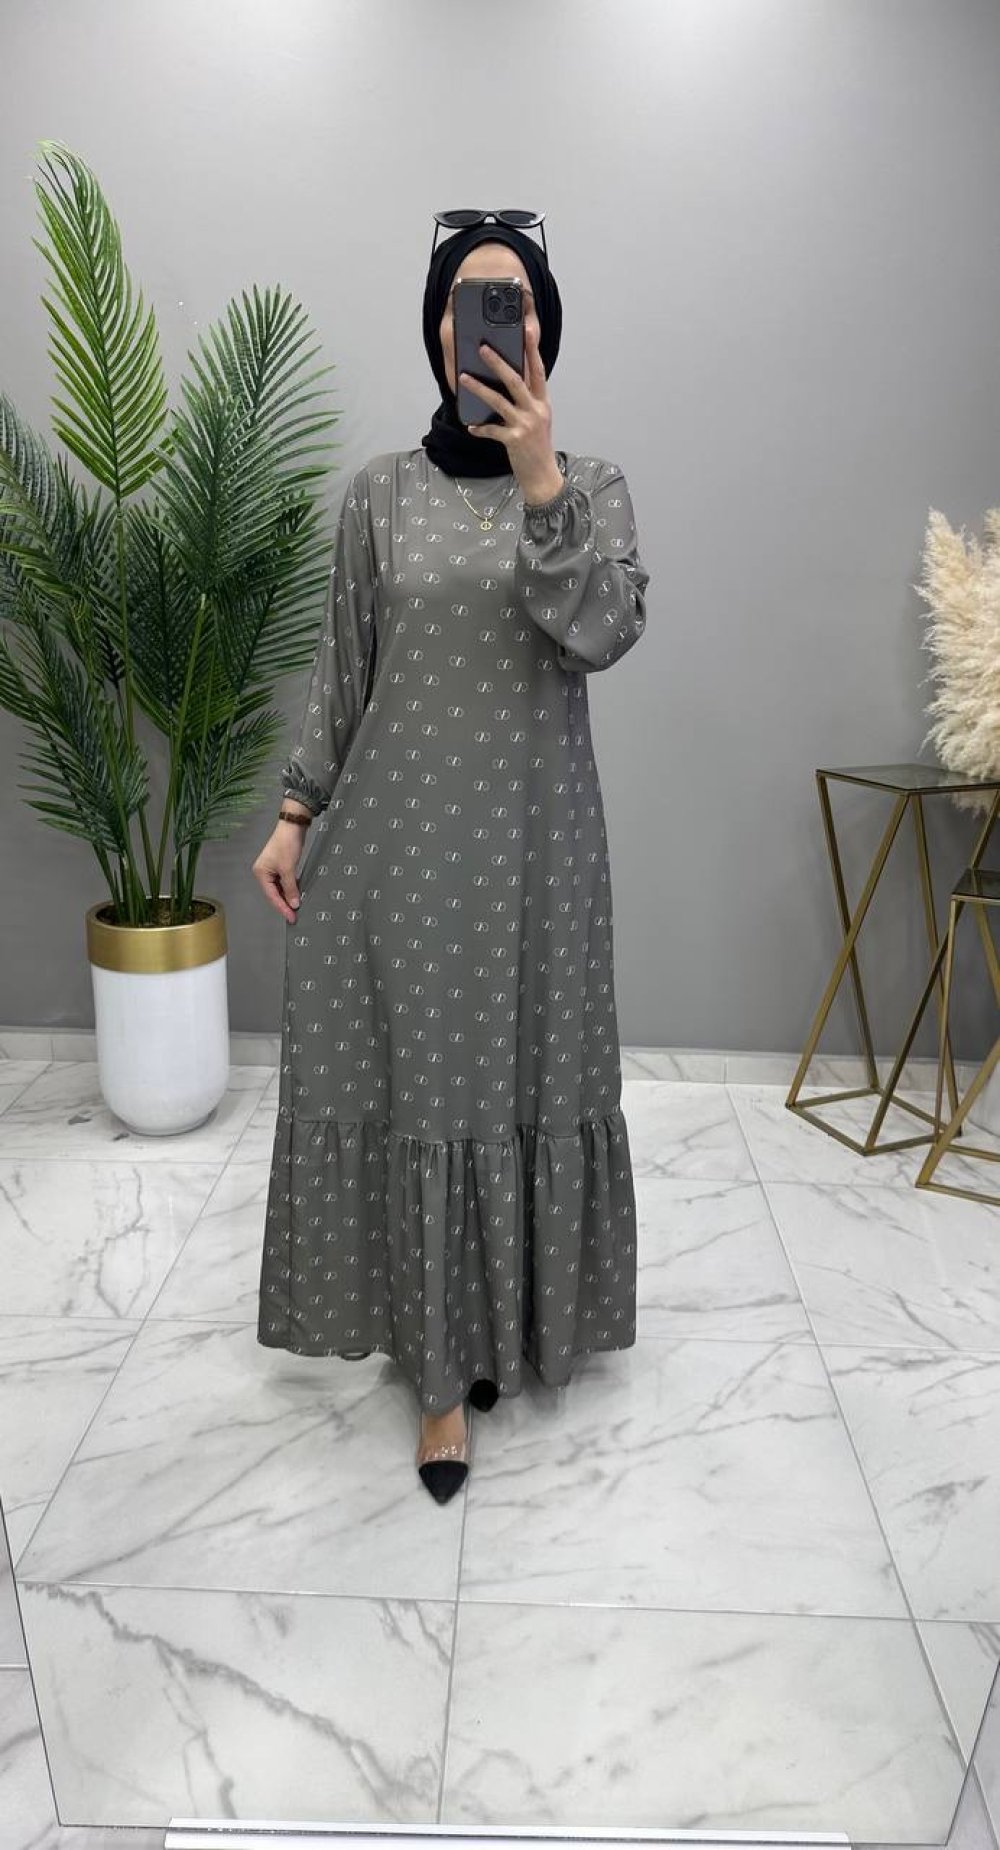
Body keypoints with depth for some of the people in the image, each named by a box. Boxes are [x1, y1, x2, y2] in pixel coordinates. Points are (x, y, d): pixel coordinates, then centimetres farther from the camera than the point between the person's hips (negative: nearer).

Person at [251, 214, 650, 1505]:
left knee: (524, 1075, 8)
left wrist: (538, 477, -24)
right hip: (399, 824, 0)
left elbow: (604, 633, -14)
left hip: (535, 829, 0)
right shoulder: (381, 491, 4)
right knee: (415, 1082, 2)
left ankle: (512, 1322, 32)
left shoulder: (593, 484, 3)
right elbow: (342, 670, 7)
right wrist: (295, 813, 2)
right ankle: (443, 1358, 17)